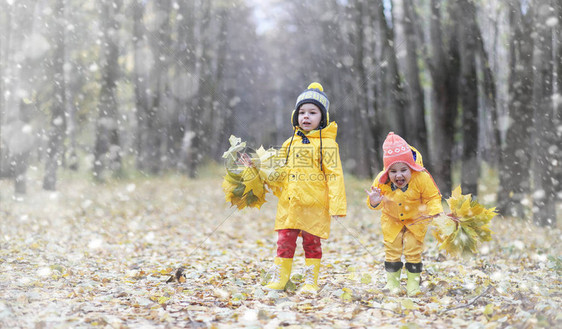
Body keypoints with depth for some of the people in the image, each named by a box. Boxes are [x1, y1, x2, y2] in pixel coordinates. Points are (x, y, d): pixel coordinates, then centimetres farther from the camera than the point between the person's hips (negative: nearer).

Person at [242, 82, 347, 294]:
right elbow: (280, 174, 19)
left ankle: (311, 282, 15)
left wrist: (336, 205, -13)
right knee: (284, 241, 6)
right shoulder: (290, 144, 14)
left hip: (314, 206, -4)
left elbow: (334, 176, -7)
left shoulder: (326, 143, -3)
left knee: (312, 243, 5)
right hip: (288, 205, 4)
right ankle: (279, 279, 14)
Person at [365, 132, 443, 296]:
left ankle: (413, 283, 16)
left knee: (413, 249, 1)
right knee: (392, 248, 4)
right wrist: (374, 202, -37)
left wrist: (435, 211, -35)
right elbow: (378, 201, -13)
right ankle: (392, 282, 18)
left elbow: (433, 197, -17)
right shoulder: (381, 181, -26)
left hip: (416, 220, -2)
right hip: (392, 220, 2)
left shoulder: (422, 178, -30)